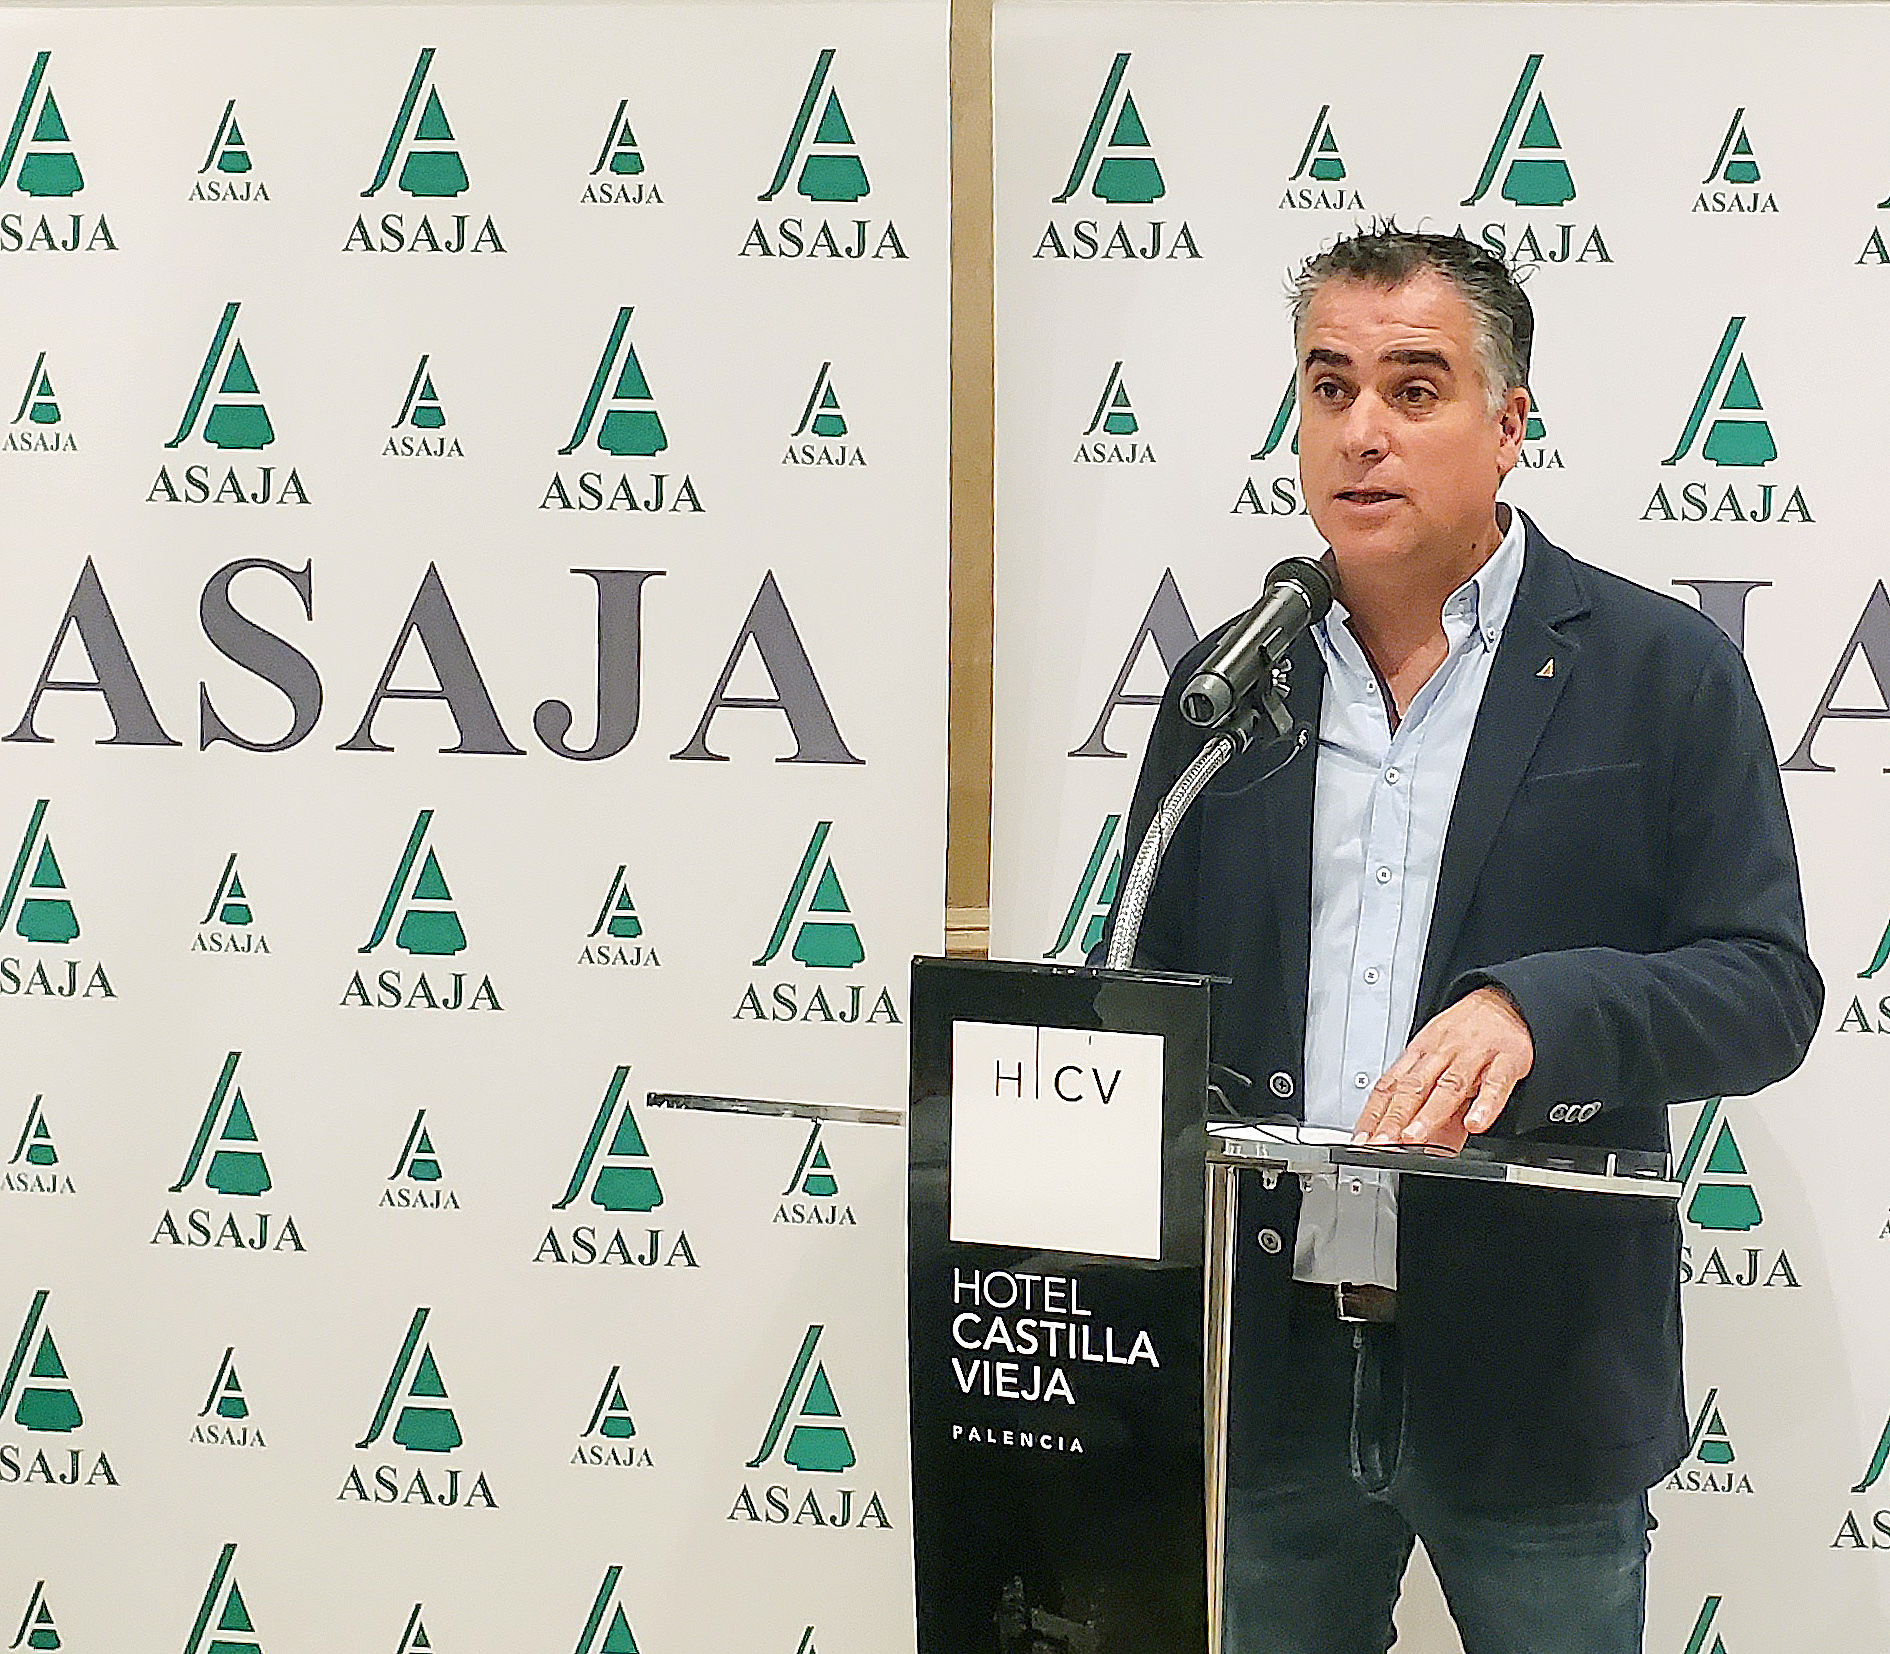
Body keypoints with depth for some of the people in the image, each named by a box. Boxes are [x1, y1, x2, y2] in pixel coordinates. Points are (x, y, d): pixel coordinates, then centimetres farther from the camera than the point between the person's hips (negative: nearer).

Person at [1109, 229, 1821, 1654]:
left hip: (1534, 1374, -3)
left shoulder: (1662, 671, -1)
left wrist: (1536, 1010, -25)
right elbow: (1153, 992, 16)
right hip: (1271, 1367, 3)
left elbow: (1766, 987, -7)